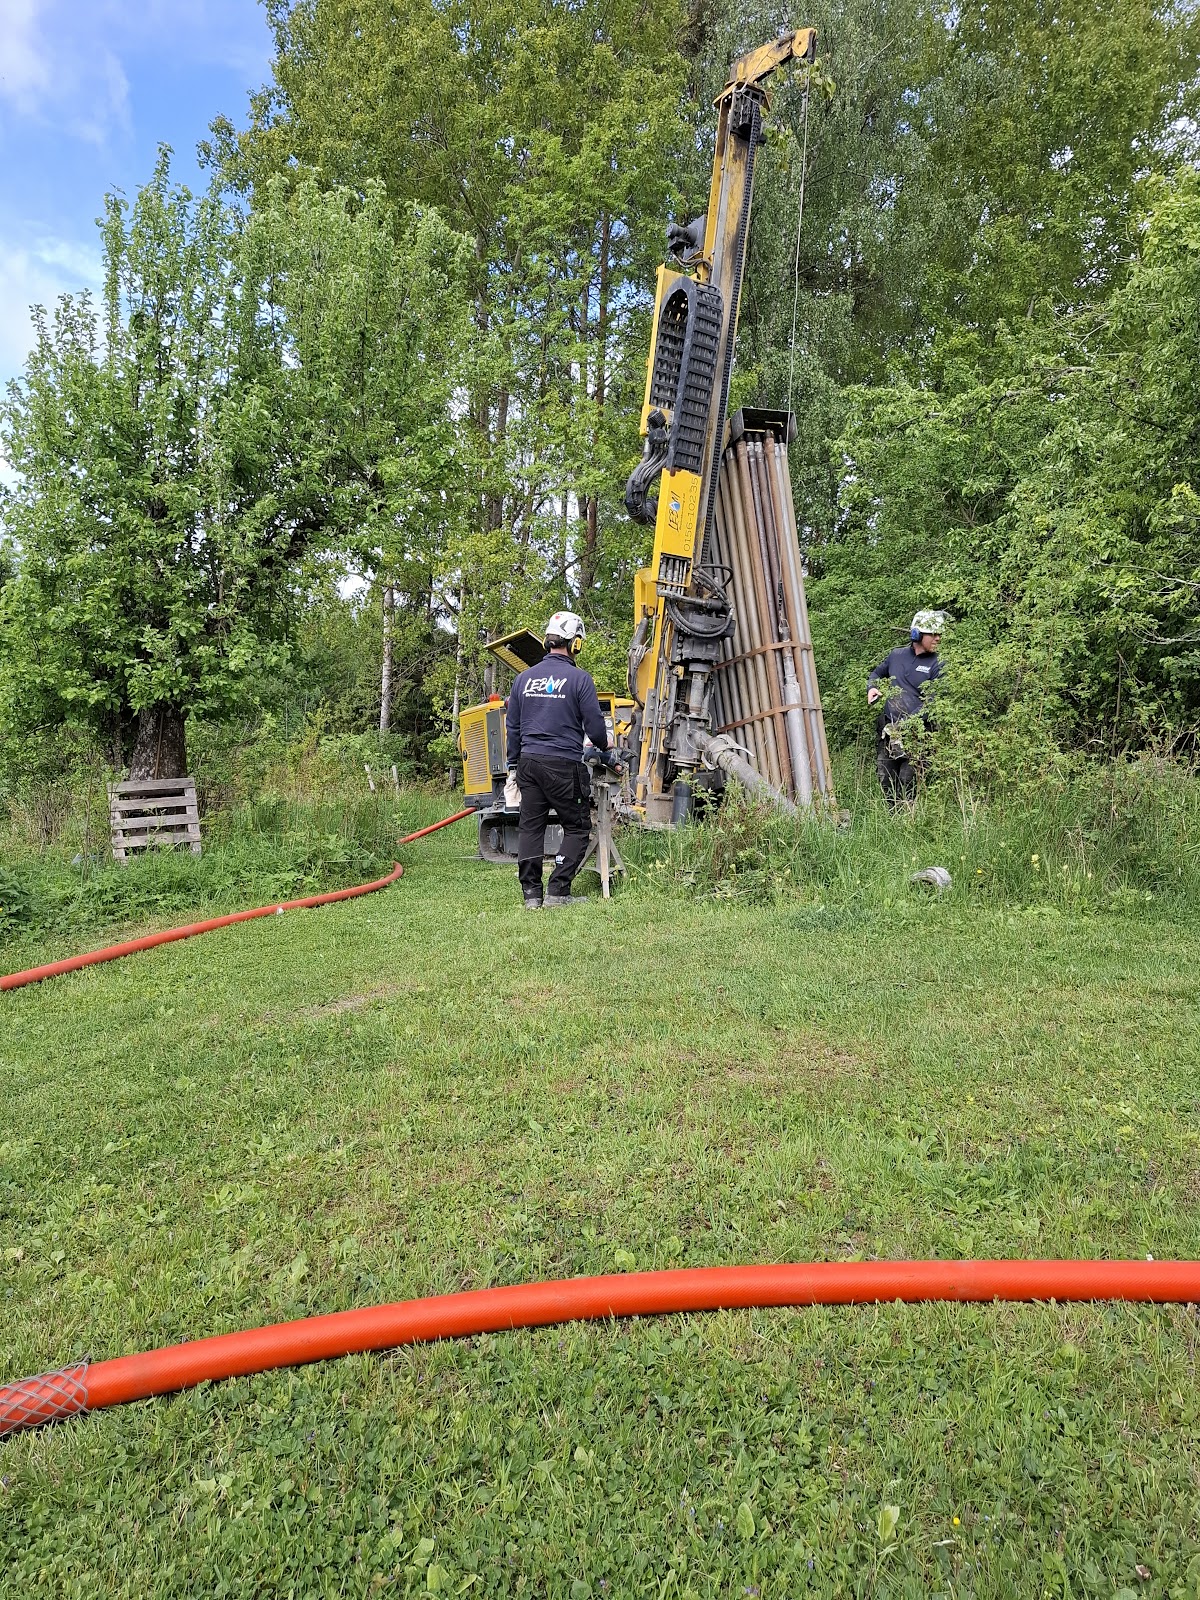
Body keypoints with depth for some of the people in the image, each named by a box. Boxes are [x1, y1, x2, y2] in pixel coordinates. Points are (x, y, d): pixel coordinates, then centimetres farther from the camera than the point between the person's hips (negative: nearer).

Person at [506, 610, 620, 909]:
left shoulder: (524, 678, 9)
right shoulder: (579, 678, -7)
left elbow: (513, 727, 15)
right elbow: (594, 726, -4)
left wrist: (513, 765, 24)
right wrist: (606, 750, 16)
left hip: (528, 762, 5)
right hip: (564, 764, -5)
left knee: (530, 826, 9)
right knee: (577, 827, 6)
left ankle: (531, 894, 10)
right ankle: (557, 892, 1)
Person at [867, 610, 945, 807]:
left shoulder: (936, 665, -2)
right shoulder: (896, 654, 11)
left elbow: (931, 703, -10)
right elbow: (876, 674, 30)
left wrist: (906, 724, -20)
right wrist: (871, 688, 8)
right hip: (887, 728, 5)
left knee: (907, 781, -10)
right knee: (886, 779, 8)